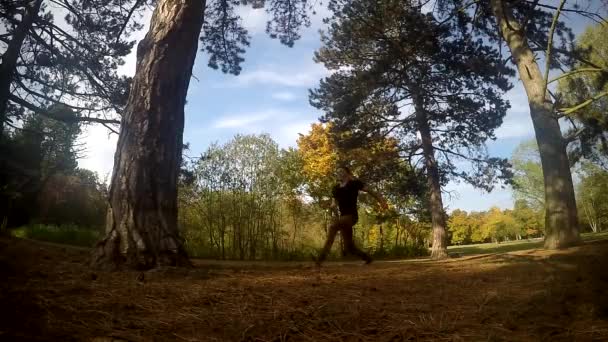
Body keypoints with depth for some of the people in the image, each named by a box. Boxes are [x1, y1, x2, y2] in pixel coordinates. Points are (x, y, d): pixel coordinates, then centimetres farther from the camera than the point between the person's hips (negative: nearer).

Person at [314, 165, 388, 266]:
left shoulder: (354, 183, 3)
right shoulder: (335, 188, 18)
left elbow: (370, 191, 2)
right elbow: (334, 203, 19)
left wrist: (382, 201, -12)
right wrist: (333, 205, -6)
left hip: (352, 216, -7)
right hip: (343, 217, 7)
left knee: (332, 227, -33)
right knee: (349, 247, 4)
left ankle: (321, 257, -37)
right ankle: (367, 258, 28)